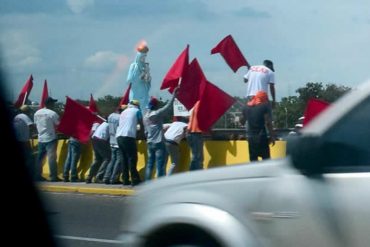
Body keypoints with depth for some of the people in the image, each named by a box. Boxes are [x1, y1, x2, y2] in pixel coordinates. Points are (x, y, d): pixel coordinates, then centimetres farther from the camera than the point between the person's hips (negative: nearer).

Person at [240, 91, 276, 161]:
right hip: (261, 135, -5)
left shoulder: (246, 106, 10)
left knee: (253, 159, 7)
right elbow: (268, 123, -11)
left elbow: (242, 122, 18)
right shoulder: (265, 106, -5)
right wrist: (272, 136, -7)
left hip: (250, 135, 5)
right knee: (266, 158, -2)